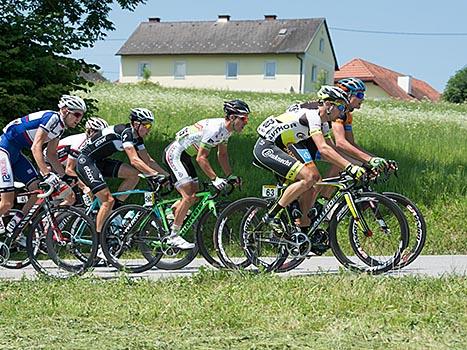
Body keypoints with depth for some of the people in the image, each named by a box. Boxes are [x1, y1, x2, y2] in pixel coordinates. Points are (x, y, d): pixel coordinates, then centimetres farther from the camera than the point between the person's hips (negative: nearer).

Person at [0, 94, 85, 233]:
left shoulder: (60, 127, 8)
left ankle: (13, 227, 9)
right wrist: (47, 174, -36)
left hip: (16, 153, 10)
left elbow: (51, 154, 16)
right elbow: (36, 148, -28)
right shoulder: (52, 118, -20)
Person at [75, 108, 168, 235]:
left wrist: (168, 175, -1)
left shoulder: (136, 137, 4)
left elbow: (148, 161, 8)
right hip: (85, 161, -9)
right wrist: (155, 175, -38)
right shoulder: (125, 132, -22)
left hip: (99, 161, 9)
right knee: (108, 200, -16)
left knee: (133, 174, -4)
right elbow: (134, 160, -32)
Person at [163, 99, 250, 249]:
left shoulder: (226, 129, 2)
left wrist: (230, 175, 4)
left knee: (195, 196, 9)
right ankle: (174, 236, -6)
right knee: (188, 197, -14)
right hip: (174, 154, -10)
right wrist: (215, 179, -29)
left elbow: (222, 154, 13)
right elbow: (201, 158, -27)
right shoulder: (215, 129, -27)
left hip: (184, 156, 10)